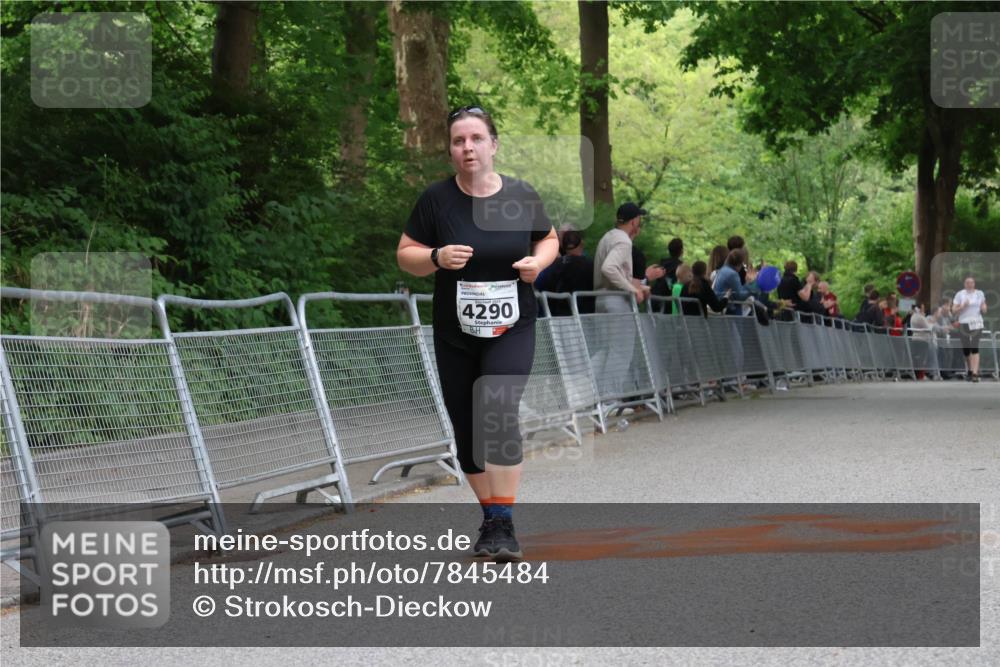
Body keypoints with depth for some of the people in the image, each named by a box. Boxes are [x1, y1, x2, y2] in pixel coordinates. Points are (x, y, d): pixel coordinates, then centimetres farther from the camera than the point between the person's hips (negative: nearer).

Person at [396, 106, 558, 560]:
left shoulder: (521, 196, -3)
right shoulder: (436, 199, -5)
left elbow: (548, 238, 13)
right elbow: (405, 255, 0)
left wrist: (538, 261, -9)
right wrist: (437, 257, -20)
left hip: (511, 329, -2)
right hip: (454, 334, 2)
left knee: (498, 412, -22)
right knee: (466, 429, 8)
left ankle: (504, 524, -18)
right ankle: (490, 515, 28)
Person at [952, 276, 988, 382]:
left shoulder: (980, 294, 9)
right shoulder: (960, 294, 4)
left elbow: (984, 310, 16)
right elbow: (954, 310, 1)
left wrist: (983, 309, -7)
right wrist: (963, 306, -15)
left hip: (976, 324, -1)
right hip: (963, 324, 1)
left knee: (974, 347, -15)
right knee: (965, 349, 3)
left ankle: (975, 373, -21)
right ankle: (969, 371, 24)